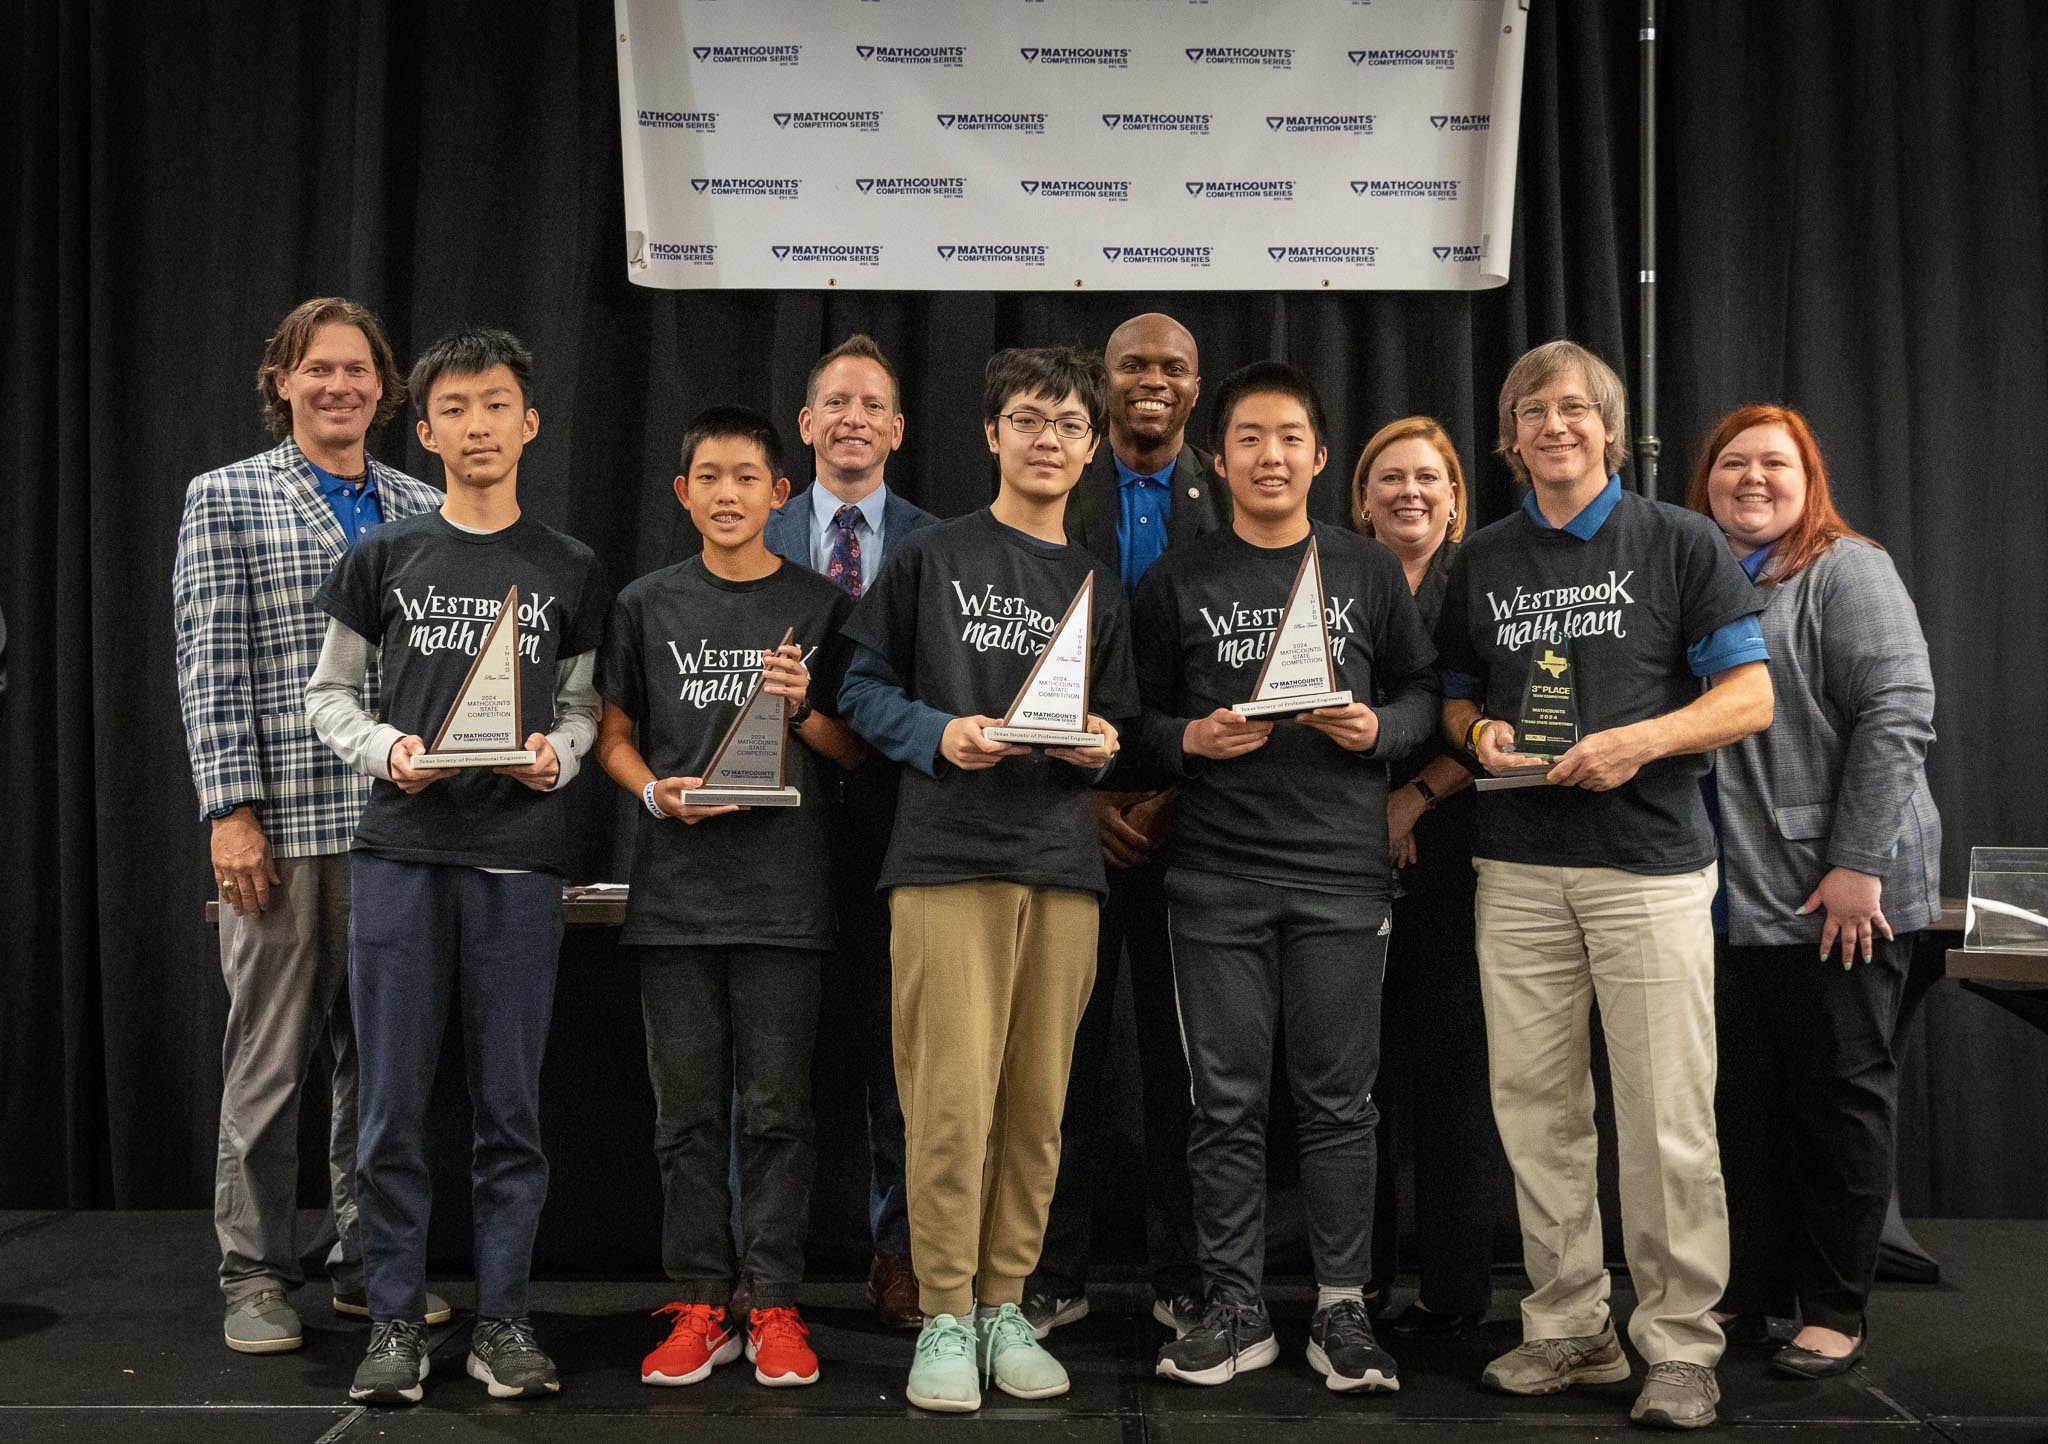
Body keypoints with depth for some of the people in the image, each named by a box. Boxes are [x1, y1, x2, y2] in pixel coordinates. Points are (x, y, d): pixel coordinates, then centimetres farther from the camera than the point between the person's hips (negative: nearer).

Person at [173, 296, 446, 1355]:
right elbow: (209, 664, -3)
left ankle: (369, 1263, 22)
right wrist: (232, 809, -10)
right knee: (269, 1055, 4)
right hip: (281, 822, -3)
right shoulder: (227, 498, 3)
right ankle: (255, 1277, 16)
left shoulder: (422, 511, 12)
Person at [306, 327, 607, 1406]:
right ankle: (395, 1323, 14)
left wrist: (554, 754, -8)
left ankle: (503, 1320, 15)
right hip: (400, 850, 0)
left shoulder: (568, 570, 9)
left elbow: (582, 705, 13)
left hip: (518, 855, 0)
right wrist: (388, 749, -9)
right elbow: (328, 694, 9)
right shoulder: (384, 557, 7)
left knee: (510, 1105, 4)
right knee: (393, 1103, 3)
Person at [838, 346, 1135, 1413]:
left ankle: (1005, 1307, 17)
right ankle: (945, 1318, 5)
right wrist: (939, 735, -11)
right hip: (947, 857, -4)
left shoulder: (1100, 588, 18)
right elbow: (863, 687, 4)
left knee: (1037, 1100, 5)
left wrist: (1100, 746, -2)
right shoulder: (931, 557, 5)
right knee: (952, 1095, -7)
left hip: (1062, 863, 4)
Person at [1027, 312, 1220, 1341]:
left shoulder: (1230, 503, 6)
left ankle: (1182, 1275, 15)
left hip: (1189, 814, 0)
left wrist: (1176, 794, -7)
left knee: (1182, 1049, 5)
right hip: (1074, 810, 0)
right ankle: (1053, 1274, 13)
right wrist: (1081, 793, -6)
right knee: (1066, 1042, 3)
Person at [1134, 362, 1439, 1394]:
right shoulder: (1177, 582, 7)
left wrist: (1377, 728, -9)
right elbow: (1138, 720, 6)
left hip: (1340, 872, 0)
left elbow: (1423, 692, 11)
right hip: (1216, 874, 0)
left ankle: (1341, 1310, 14)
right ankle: (1236, 1309, 15)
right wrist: (1194, 740, -13)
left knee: (1338, 1098, 4)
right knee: (1227, 1102, 4)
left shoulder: (1369, 572, 9)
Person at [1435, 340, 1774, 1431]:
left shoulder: (1679, 542, 4)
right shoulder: (1482, 560, 14)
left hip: (1649, 862, -3)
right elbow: (1455, 695, 21)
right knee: (1536, 1108, 6)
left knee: (1667, 1116, -3)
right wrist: (1479, 733, -2)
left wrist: (1642, 739, -16)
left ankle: (1679, 1343, 9)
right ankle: (1568, 1328, 18)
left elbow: (1750, 696, 0)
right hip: (1518, 869, 4)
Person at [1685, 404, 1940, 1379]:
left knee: (1837, 1094, 3)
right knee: (1744, 1098, 11)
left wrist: (1857, 863, -19)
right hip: (1732, 895, 6)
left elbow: (1897, 716, -13)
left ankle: (1835, 1309, 13)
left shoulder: (1846, 571, -5)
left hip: (1836, 894, -6)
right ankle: (1750, 1290, 22)